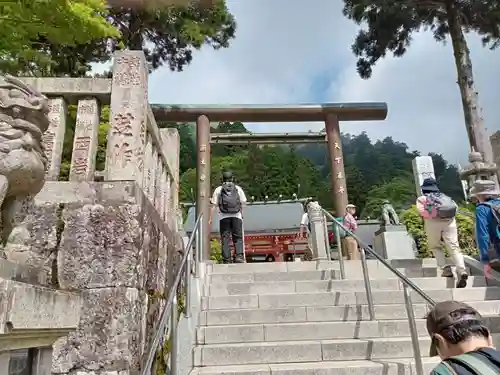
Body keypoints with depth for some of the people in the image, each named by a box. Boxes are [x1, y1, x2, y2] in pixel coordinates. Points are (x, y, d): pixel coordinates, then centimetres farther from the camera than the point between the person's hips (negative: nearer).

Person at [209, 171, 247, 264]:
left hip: (224, 217, -1)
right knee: (238, 238, 8)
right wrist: (241, 214, 22)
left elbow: (214, 206, 4)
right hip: (237, 216, 1)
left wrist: (210, 219, 7)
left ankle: (227, 259, 0)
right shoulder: (238, 189, 14)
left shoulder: (218, 190, 9)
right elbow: (243, 203, 9)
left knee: (225, 239, 4)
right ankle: (239, 256, -8)